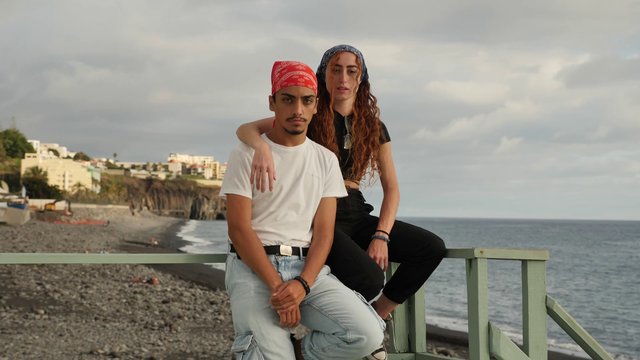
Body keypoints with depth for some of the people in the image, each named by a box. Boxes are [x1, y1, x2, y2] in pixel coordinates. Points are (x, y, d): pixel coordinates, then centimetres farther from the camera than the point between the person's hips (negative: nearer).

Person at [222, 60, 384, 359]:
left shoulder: (326, 160, 12)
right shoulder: (246, 155, 2)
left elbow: (324, 232, 4)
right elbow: (239, 228, -6)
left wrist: (302, 283, -15)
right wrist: (277, 286, -17)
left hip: (307, 266, 3)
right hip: (253, 266, -3)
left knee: (368, 334, -20)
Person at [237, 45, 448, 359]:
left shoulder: (373, 127, 11)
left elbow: (391, 188, 7)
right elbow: (245, 129, -12)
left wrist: (381, 235, -9)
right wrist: (262, 147, -36)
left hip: (357, 215, 5)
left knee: (432, 248, -14)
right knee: (369, 278, -31)